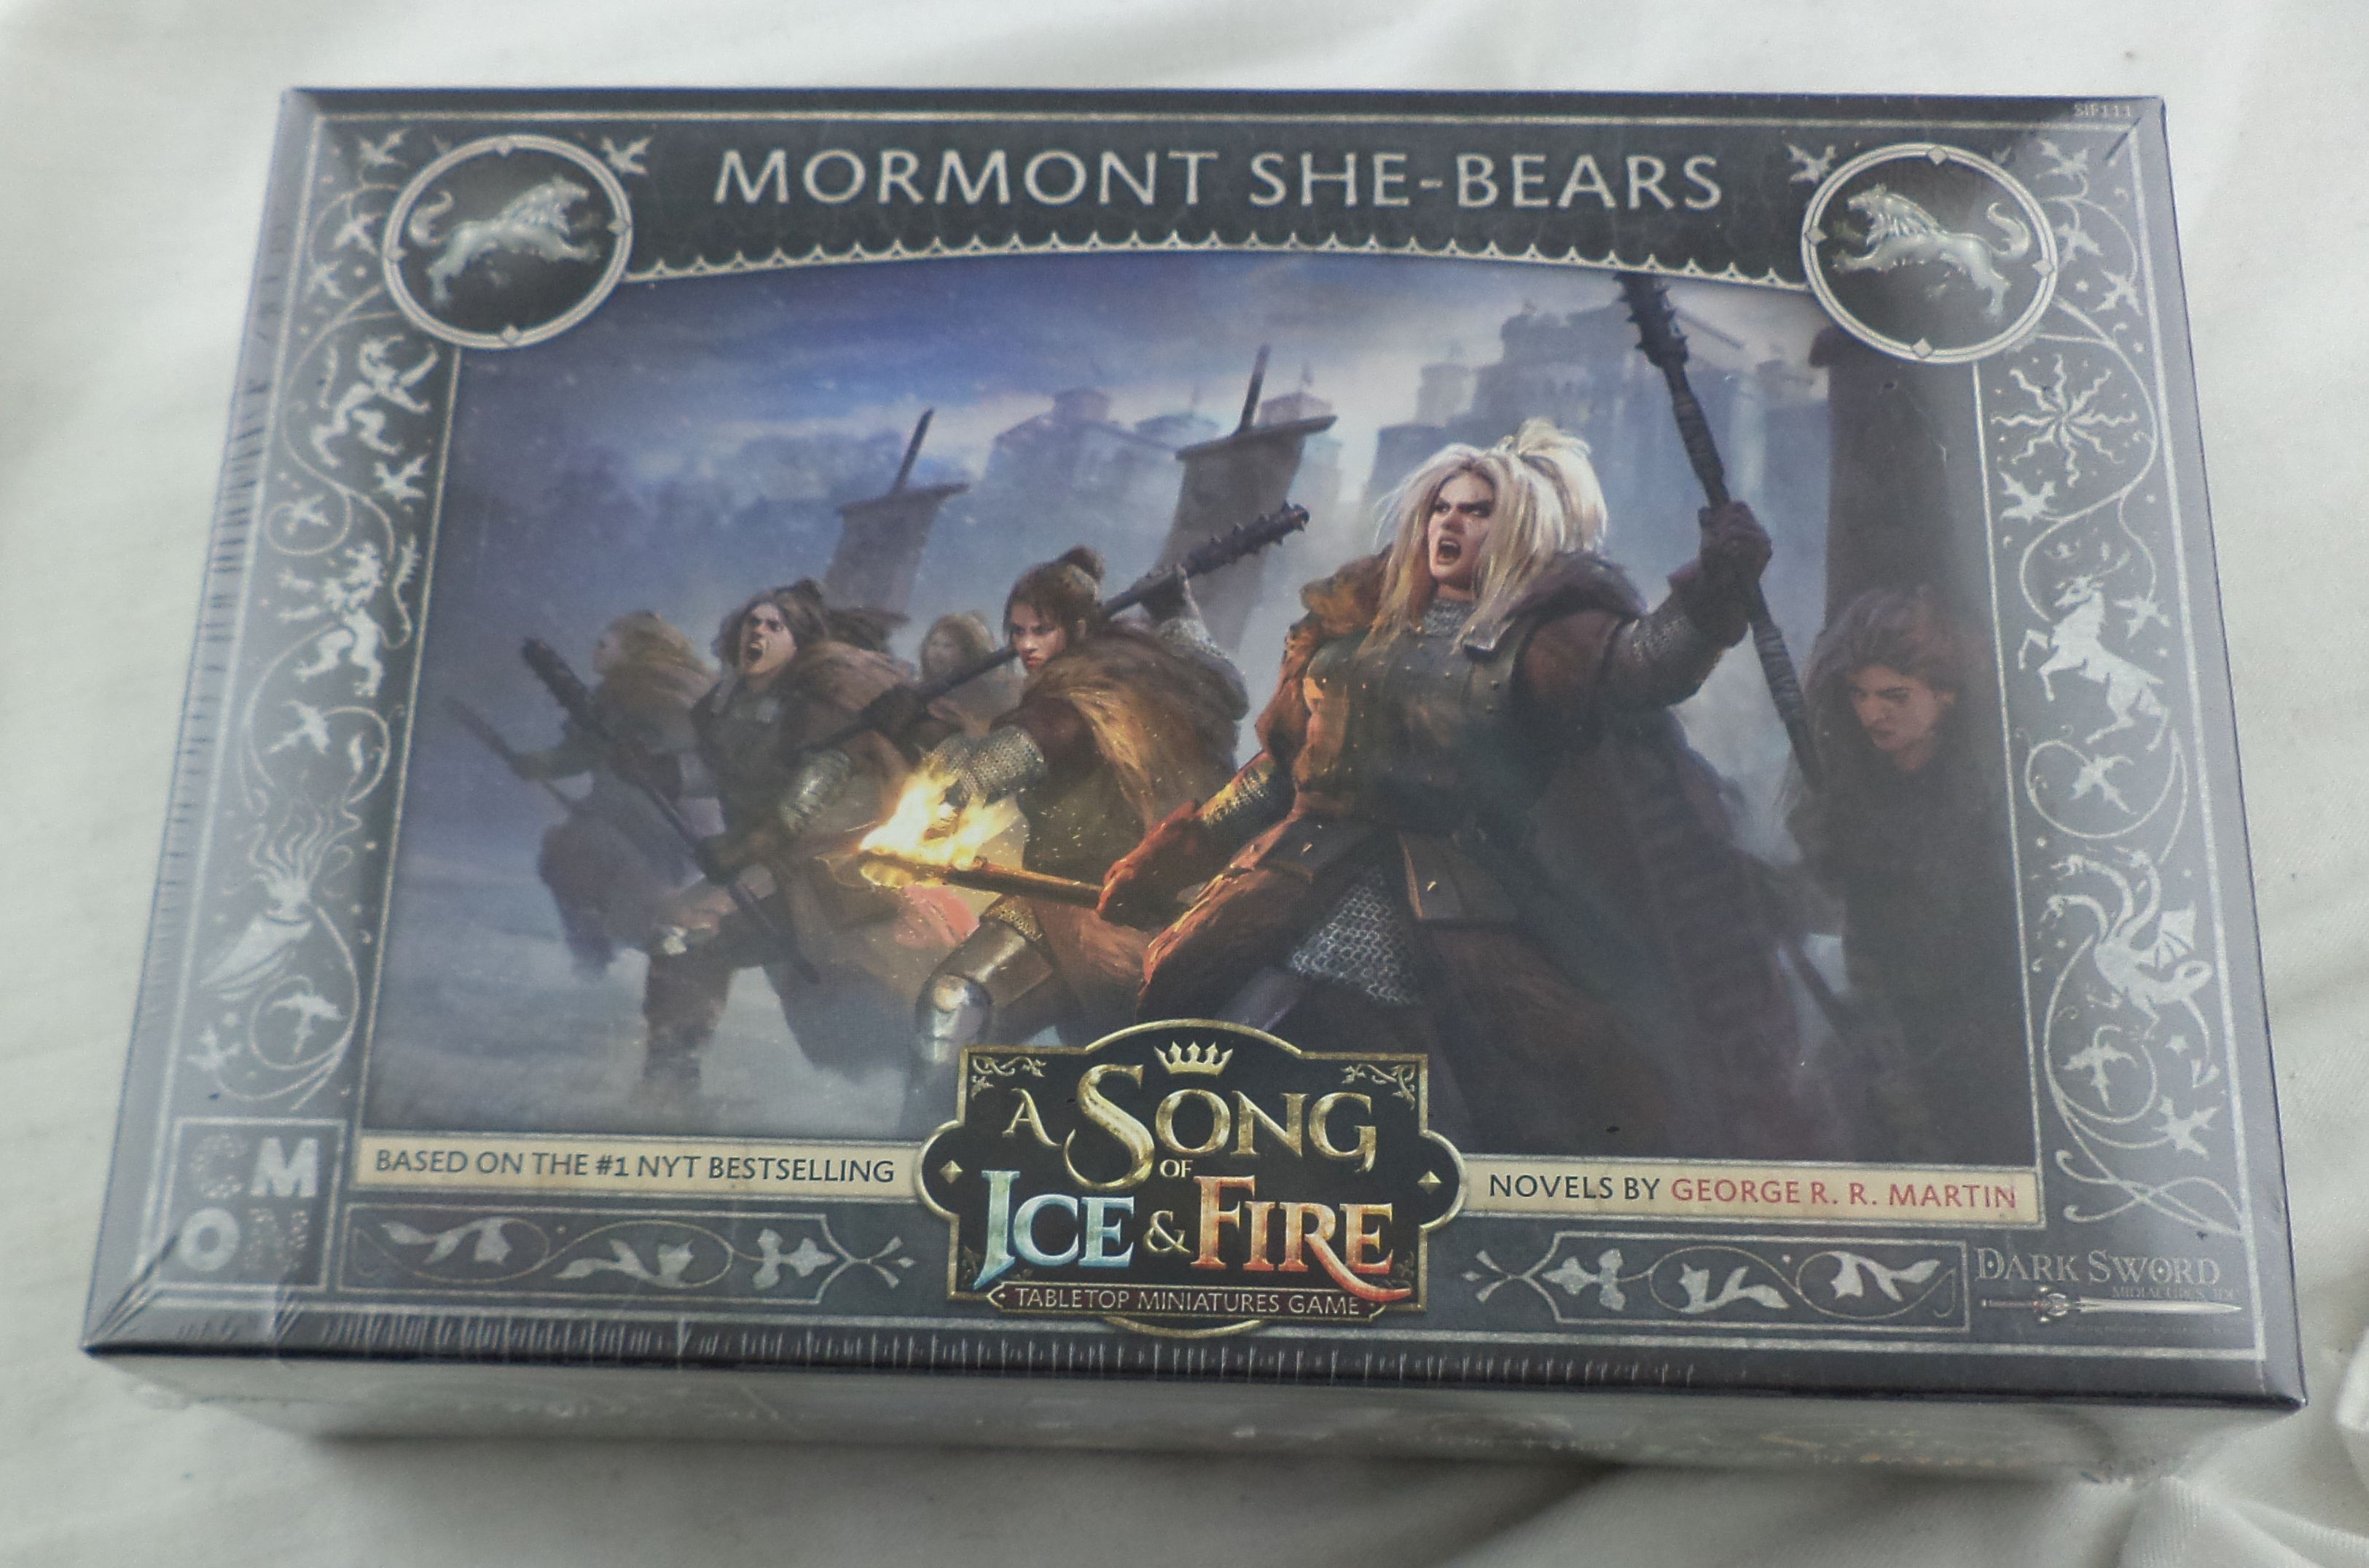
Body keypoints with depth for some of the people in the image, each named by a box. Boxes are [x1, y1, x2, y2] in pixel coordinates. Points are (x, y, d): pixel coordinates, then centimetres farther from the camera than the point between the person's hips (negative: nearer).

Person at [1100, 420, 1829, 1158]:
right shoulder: (1359, 621, 15)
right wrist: (1173, 859, 20)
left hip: (1461, 914, -4)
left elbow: (1640, 661, -19)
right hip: (1311, 885, 4)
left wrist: (1712, 591, -38)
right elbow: (1281, 763, 20)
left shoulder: (1536, 635, 2)